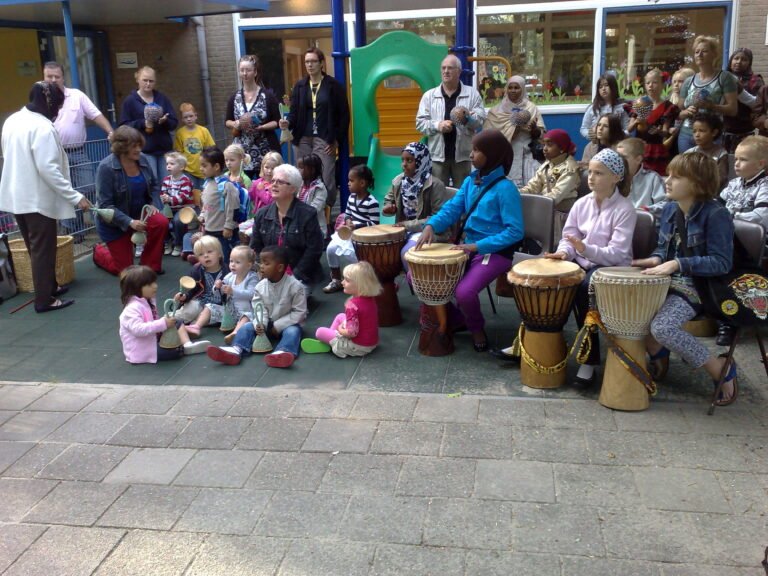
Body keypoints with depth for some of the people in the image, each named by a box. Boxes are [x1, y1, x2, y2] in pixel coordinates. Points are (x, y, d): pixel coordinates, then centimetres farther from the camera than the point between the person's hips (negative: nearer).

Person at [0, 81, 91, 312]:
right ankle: (44, 300, 8)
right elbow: (48, 168, -25)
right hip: (37, 198, -9)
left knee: (36, 247, 19)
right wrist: (75, 197, -23)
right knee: (43, 249, 2)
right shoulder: (42, 126, -20)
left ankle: (48, 287, 32)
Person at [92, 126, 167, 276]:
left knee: (161, 223, -29)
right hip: (114, 223, -4)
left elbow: (154, 184, 8)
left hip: (139, 212, 4)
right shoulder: (106, 167, -24)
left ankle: (150, 265, -6)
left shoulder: (143, 159, -11)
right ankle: (99, 252, 36)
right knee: (124, 270, 1)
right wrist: (129, 222, -34)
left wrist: (153, 204, -10)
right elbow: (105, 205, -24)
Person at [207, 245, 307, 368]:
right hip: (268, 323, 5)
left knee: (292, 331, -35)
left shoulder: (295, 286, -17)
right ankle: (236, 350, -41)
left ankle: (282, 353, -64)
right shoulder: (260, 286, -3)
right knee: (247, 327, -15)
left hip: (287, 324, -4)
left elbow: (299, 312, -16)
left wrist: (278, 326, -19)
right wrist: (260, 324, -28)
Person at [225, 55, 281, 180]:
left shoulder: (267, 95, -1)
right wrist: (237, 124, -8)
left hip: (265, 151, -3)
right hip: (242, 152, 3)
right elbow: (227, 121, 14)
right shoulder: (234, 97, 8)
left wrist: (259, 127, -17)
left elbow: (277, 122, -2)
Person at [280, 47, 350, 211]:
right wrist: (288, 123, -13)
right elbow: (294, 113, 9)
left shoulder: (334, 85, 2)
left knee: (326, 180, -7)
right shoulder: (299, 86, 12)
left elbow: (344, 115, 2)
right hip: (302, 140, 3)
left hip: (324, 140, -3)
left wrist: (337, 140, -4)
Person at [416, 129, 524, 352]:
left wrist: (478, 246, -24)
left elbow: (515, 231, -20)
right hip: (468, 247, 8)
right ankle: (450, 317, 21)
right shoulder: (470, 181, 7)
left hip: (494, 252, -8)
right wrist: (431, 226, -17)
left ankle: (477, 329, 3)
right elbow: (452, 208, 4)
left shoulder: (505, 188, -16)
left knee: (464, 292, -31)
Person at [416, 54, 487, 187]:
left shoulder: (472, 94, 4)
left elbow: (481, 121, -1)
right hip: (437, 155, 1)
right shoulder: (429, 95, 7)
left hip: (462, 155, 0)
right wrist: (437, 125, -14)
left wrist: (467, 118, -22)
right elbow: (420, 122, 3)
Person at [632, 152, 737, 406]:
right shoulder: (670, 209, 6)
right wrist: (657, 259, -4)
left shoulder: (715, 215, -16)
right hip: (668, 281, 8)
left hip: (698, 287, -8)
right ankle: (657, 354, 13)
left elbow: (722, 262, -20)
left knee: (662, 327, -30)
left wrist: (677, 264, -28)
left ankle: (721, 369, -7)